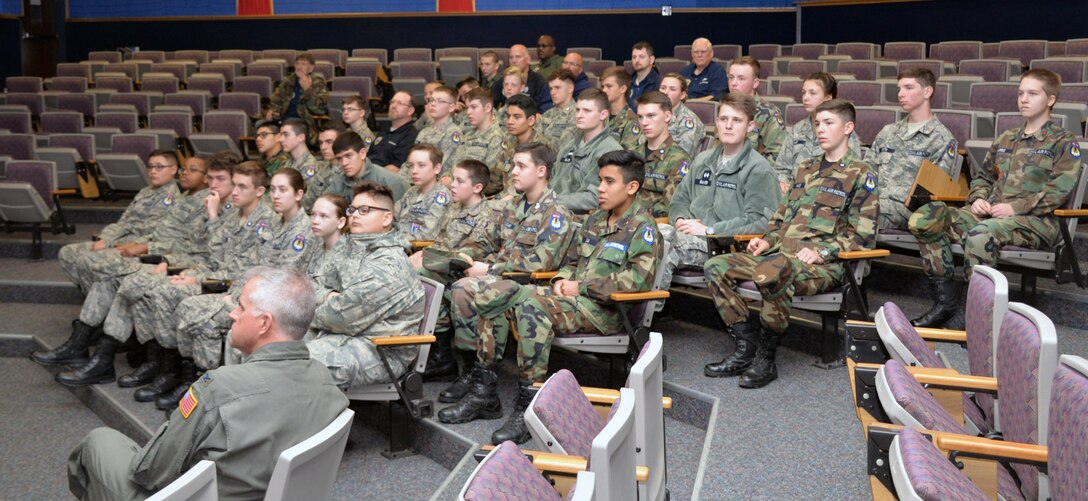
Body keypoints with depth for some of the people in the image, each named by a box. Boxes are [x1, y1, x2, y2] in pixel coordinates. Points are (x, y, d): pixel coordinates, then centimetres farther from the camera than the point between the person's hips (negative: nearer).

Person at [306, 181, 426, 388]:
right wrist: (329, 296, -1)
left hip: (380, 352, -10)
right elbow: (323, 287, 23)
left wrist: (315, 317, 1)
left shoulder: (389, 264, -16)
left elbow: (344, 316, -19)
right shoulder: (355, 250, 16)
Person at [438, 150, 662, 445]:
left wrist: (582, 287, -15)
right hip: (574, 298, 9)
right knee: (494, 295, -6)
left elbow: (638, 279, -18)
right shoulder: (596, 220, 21)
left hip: (606, 310, -9)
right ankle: (483, 393, -6)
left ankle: (528, 409, -31)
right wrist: (562, 280, 3)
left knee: (531, 302, -35)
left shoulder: (642, 227, -4)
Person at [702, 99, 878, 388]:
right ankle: (746, 348, -10)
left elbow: (863, 235, -4)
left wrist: (822, 252, -17)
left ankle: (767, 359, -22)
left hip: (824, 265, -7)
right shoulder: (806, 169, 25)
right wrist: (768, 240, 8)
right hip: (781, 253, 7)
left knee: (770, 272, -40)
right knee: (716, 267, -12)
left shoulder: (860, 175, 4)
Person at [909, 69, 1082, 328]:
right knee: (923, 219, -15)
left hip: (1035, 220, -6)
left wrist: (1015, 207, -16)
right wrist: (978, 198, 5)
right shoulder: (1005, 139, 25)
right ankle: (946, 301, -13)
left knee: (980, 234, -40)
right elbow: (982, 176, 28)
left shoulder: (1063, 142, 6)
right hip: (989, 214, 7)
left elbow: (1059, 191, -7)